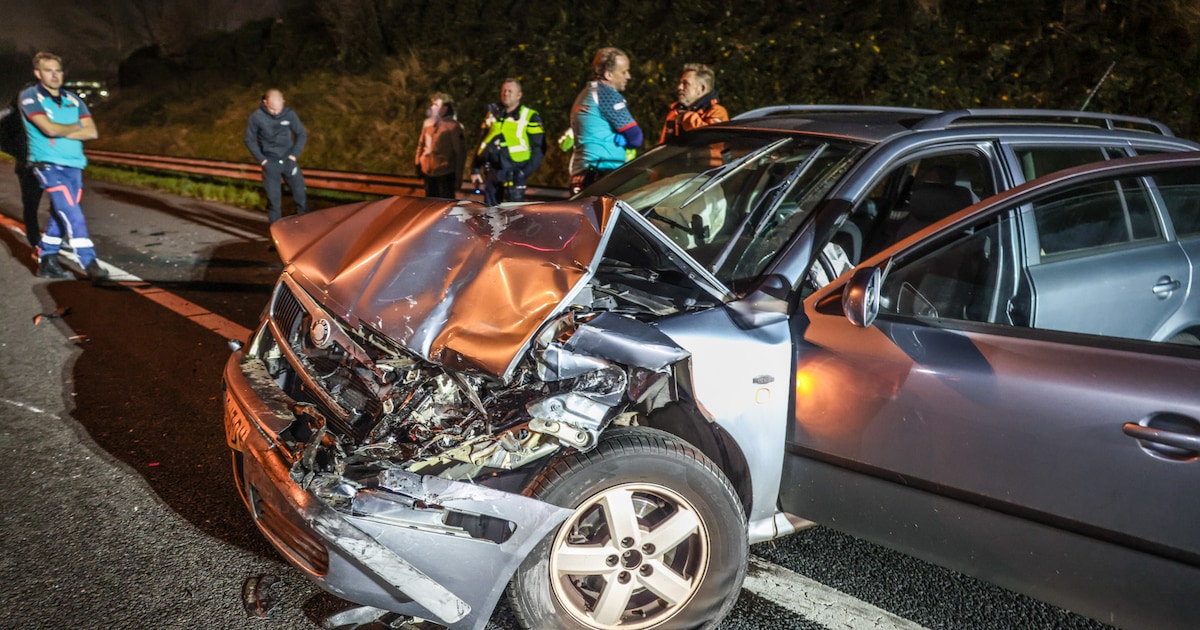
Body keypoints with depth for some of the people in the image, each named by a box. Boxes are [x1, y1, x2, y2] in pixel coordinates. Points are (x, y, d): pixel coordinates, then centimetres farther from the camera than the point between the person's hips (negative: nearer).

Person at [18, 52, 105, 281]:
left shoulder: (73, 99, 13)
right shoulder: (30, 96, -3)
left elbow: (92, 132, 2)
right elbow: (49, 128, -17)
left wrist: (61, 133, -9)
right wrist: (75, 127, 0)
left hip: (74, 165, 6)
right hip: (49, 165, -6)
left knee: (60, 215, 11)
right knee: (73, 215, -15)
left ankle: (46, 262, 22)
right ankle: (90, 264, -17)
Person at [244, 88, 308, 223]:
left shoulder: (289, 114, -6)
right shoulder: (256, 117, -9)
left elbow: (302, 135, 4)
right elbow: (250, 140, -1)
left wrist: (294, 155, -2)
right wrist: (262, 160, -6)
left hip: (288, 160, 2)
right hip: (270, 163, -1)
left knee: (301, 194, 1)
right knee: (273, 198, 2)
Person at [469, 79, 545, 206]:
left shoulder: (530, 117, -1)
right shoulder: (493, 114, 15)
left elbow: (538, 148, -5)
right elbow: (481, 143, 19)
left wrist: (526, 172, -15)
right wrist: (475, 169, 13)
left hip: (514, 174, -5)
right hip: (492, 172, 5)